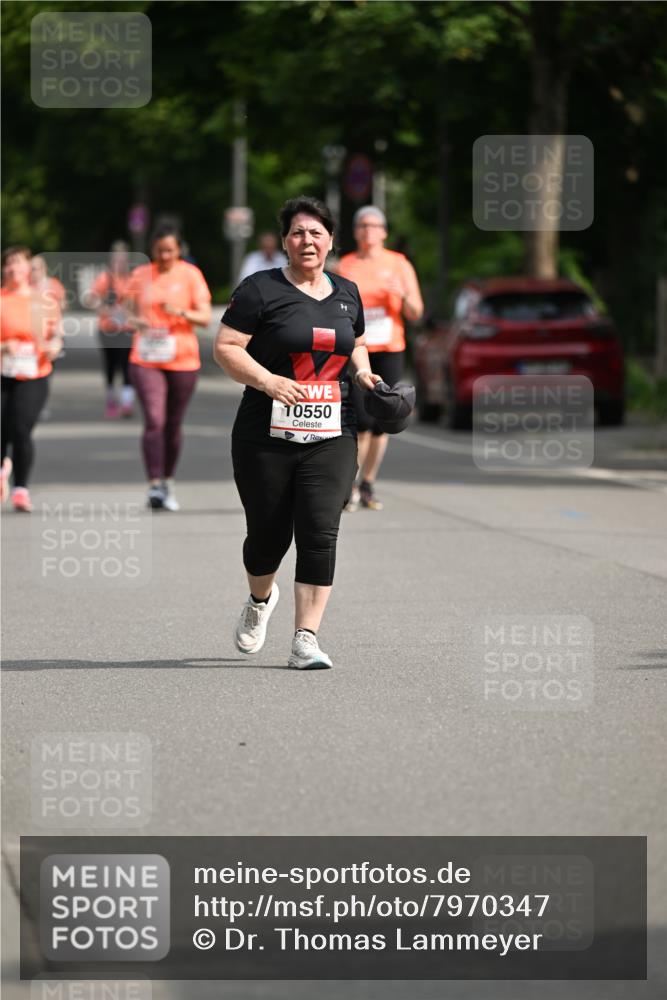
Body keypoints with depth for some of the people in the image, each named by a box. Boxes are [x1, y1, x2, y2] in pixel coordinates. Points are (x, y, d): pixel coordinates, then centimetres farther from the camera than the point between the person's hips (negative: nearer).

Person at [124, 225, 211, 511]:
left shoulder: (190, 274, 1)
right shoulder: (140, 275, 6)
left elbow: (206, 317, -2)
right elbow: (127, 313, 13)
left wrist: (181, 312, -21)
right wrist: (135, 322, -10)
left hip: (182, 360, 0)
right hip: (146, 359, 0)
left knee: (173, 424, 9)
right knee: (154, 420, -14)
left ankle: (168, 481, 26)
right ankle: (155, 486, -18)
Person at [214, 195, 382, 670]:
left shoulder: (347, 293, 13)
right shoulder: (260, 289, -3)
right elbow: (225, 348, -7)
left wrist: (363, 372, 8)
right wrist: (267, 381, -21)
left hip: (331, 438, 3)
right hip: (267, 437, -3)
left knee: (320, 535, -10)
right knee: (269, 535, 8)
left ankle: (306, 640, -7)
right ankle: (261, 599, 41)